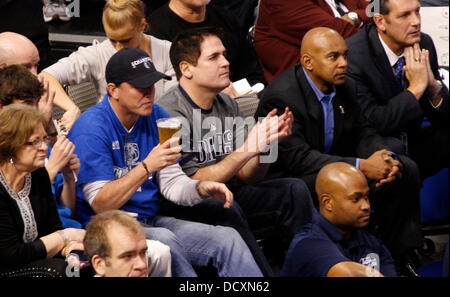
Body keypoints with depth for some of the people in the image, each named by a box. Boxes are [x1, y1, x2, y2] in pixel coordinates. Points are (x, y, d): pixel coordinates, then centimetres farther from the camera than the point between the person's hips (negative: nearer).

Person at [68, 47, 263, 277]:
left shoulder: (156, 117, 7)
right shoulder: (91, 128, -16)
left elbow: (171, 182, 11)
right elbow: (101, 205, -21)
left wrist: (201, 189, -11)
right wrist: (147, 167, -29)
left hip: (152, 222, 7)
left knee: (228, 239, -11)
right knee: (164, 240, -36)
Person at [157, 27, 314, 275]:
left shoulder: (227, 105, 8)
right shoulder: (170, 113, -16)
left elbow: (247, 176, 6)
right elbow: (190, 183, -23)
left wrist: (267, 143, -14)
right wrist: (247, 149, -27)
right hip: (185, 209, -7)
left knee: (293, 190, -7)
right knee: (225, 208, -36)